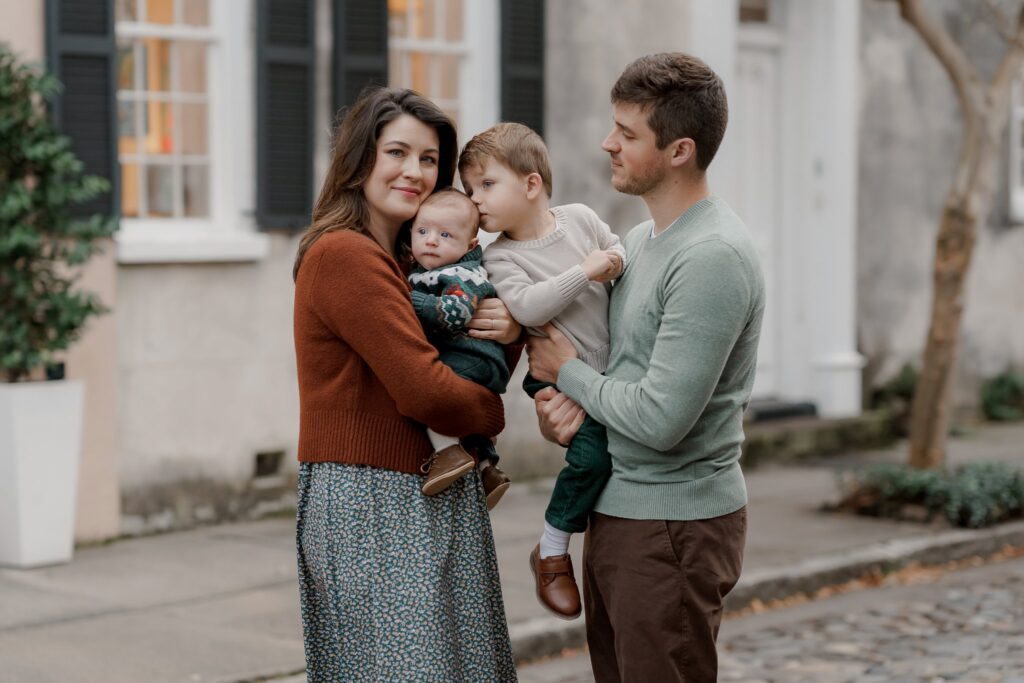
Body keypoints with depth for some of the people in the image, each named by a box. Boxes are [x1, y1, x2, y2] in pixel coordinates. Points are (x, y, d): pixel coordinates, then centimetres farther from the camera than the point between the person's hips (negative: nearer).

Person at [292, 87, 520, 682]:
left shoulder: (406, 260, 15)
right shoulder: (343, 254, -15)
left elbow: (480, 379, 15)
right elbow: (424, 391, -20)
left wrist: (509, 335, -6)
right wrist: (493, 415, -1)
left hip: (418, 501, 9)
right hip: (372, 505, -9)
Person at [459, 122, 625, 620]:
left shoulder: (579, 218, 3)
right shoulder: (501, 258, -10)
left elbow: (620, 252, 14)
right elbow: (527, 307, -26)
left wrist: (617, 262, -8)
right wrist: (585, 270, -28)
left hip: (609, 369, 6)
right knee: (593, 452, -23)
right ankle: (552, 551, -6)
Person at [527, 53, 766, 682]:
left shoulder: (713, 258, -20)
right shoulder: (640, 240, 11)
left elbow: (660, 421, -24)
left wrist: (568, 372, -8)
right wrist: (572, 401, -3)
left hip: (674, 525, -9)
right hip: (616, 513, 9)